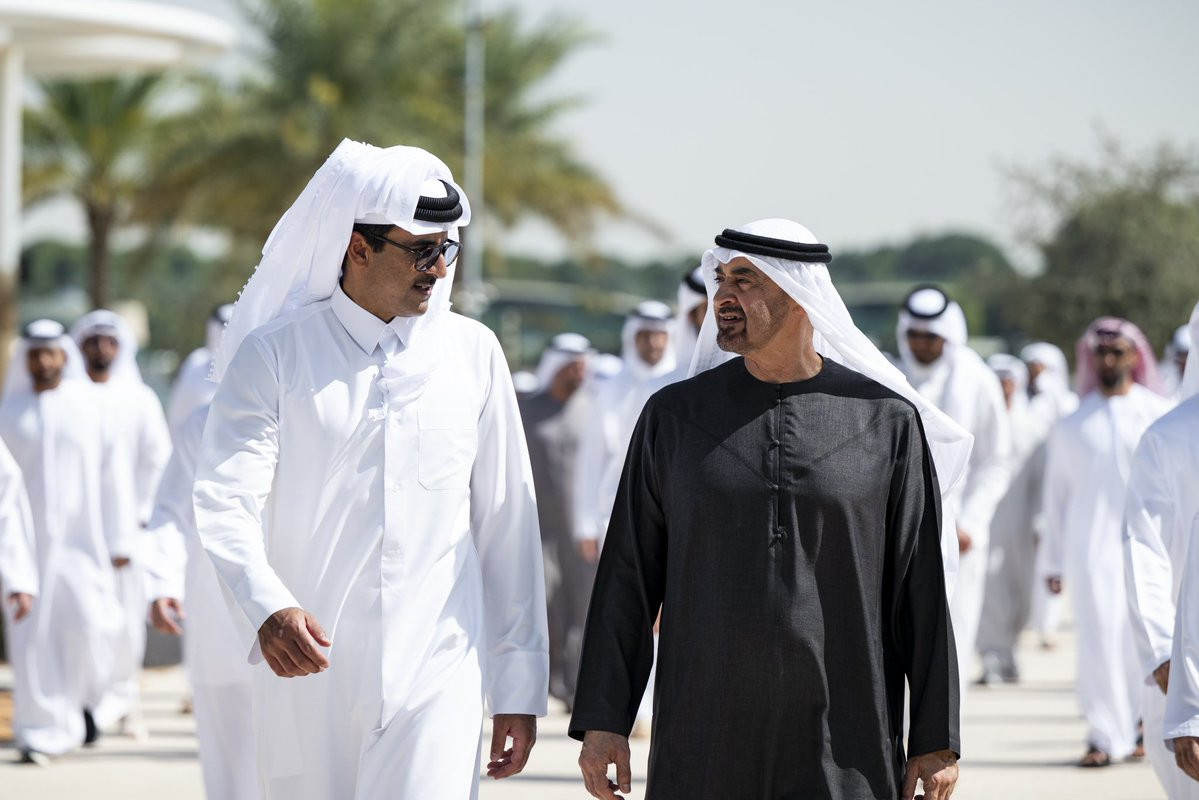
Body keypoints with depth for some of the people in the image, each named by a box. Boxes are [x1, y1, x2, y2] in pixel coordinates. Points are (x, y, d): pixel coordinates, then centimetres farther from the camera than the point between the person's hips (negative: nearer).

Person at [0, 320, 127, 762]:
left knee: (86, 624, -11)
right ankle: (41, 732, -2)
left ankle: (82, 694, 19)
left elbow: (110, 474, 3)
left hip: (79, 537, -1)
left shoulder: (89, 409, 3)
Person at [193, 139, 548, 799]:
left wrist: (520, 686, 9)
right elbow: (225, 502, -10)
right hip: (309, 668, -1)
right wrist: (268, 607, -30)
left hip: (436, 676, 1)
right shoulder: (274, 355, 0)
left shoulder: (472, 353, 8)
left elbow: (507, 523, 11)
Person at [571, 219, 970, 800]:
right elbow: (628, 577, 6)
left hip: (841, 747, -1)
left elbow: (920, 588, 2)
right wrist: (602, 722, -1)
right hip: (703, 745, 1)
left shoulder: (887, 421, 2)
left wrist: (937, 741, -1)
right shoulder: (674, 417, 6)